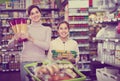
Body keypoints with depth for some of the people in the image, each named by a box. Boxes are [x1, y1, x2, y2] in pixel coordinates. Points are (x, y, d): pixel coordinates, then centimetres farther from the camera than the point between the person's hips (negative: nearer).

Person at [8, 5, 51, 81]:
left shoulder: (47, 29, 6)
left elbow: (46, 46, -10)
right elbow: (10, 45, 2)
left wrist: (31, 39, -19)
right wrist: (15, 38, -19)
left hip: (41, 61, 1)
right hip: (26, 61, 0)